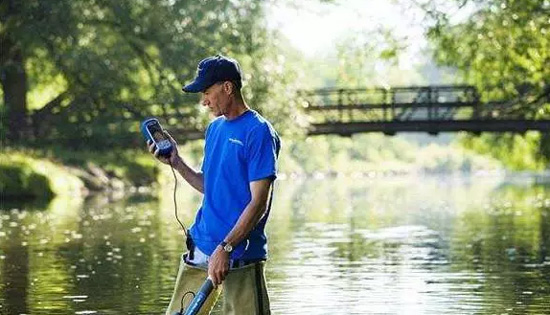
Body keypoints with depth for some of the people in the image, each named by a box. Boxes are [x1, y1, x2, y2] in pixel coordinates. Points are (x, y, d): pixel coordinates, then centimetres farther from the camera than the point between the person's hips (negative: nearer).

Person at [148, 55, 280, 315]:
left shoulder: (258, 132, -11)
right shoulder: (215, 128, 14)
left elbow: (259, 202, -16)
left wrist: (225, 247, -22)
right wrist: (176, 162, 7)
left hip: (240, 253, -7)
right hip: (201, 247, 7)